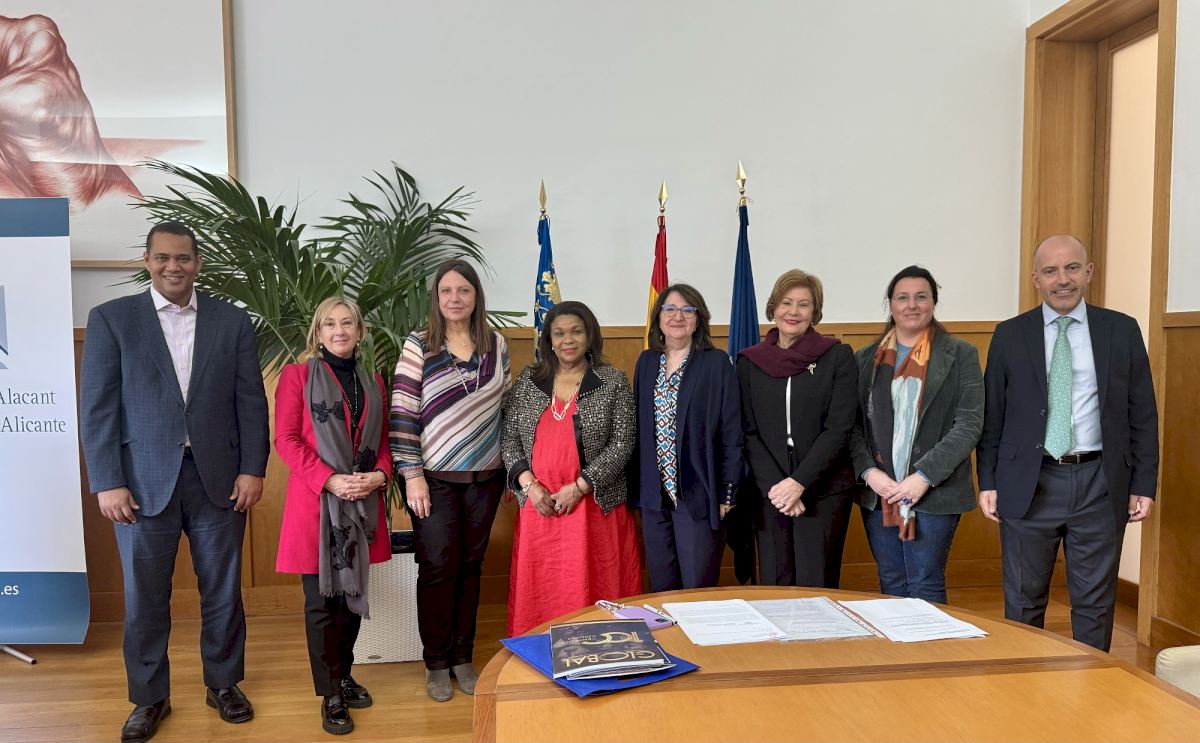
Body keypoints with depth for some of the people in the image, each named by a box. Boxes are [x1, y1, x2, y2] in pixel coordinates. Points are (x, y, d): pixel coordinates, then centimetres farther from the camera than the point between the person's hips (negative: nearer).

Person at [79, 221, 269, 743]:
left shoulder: (233, 321, 5)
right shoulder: (111, 319, 1)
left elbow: (251, 401, 4)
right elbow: (97, 407, -2)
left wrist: (252, 469, -3)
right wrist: (107, 482, -8)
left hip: (218, 477, 1)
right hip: (143, 480, -1)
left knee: (223, 591, 11)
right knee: (144, 598, 9)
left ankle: (223, 684, 29)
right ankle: (149, 699, 27)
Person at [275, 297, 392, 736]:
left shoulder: (373, 382, 13)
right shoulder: (298, 375, 0)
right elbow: (286, 440, -7)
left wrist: (380, 475, -6)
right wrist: (329, 480, -17)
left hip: (362, 502, 4)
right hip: (315, 502, -4)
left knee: (354, 594, 13)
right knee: (321, 600, 3)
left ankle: (344, 674, 31)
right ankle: (331, 694, 15)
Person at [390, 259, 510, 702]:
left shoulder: (496, 345, 5)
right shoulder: (418, 346, -5)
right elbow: (403, 412, -7)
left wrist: (513, 467, 9)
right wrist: (411, 474, -11)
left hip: (484, 477, 3)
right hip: (434, 478, -3)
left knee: (470, 567, 11)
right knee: (438, 568, 3)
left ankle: (462, 657, 27)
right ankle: (436, 663, 21)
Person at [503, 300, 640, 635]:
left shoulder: (614, 382, 0)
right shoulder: (528, 380, 9)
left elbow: (622, 443, -6)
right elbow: (510, 438, 8)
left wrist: (578, 487, -12)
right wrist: (529, 484, -7)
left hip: (594, 505, -3)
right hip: (538, 505, 3)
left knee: (592, 592, 0)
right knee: (539, 593, 8)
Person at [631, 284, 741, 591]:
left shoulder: (717, 363, -5)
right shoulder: (646, 362, 9)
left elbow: (731, 433, -6)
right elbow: (638, 427, 11)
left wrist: (727, 493, -10)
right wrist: (635, 485, 7)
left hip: (696, 493, -4)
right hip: (653, 493, 4)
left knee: (698, 587, 2)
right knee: (661, 589, 12)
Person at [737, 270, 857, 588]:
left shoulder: (838, 356, 1)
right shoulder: (749, 361, 6)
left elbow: (839, 428, -6)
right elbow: (748, 433, 2)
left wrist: (799, 482, -14)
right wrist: (774, 486, -10)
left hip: (824, 490, -2)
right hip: (769, 492, 2)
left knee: (816, 586, 0)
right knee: (773, 584, 6)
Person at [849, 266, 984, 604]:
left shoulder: (960, 354, 1)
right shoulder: (865, 358, 10)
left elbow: (969, 424, -6)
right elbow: (853, 424, 8)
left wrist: (925, 477, -14)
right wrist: (868, 471, -8)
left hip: (934, 493, -3)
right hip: (878, 493, 3)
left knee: (926, 587, -1)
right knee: (890, 585, 11)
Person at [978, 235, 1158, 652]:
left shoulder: (1122, 331, 4)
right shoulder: (1010, 335, 2)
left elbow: (1143, 414, 5)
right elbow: (991, 415, 4)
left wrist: (1144, 484, 1)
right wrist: (988, 482, 0)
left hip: (1100, 485, 1)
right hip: (1029, 485, 0)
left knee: (1095, 603, 10)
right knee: (1023, 601, 9)